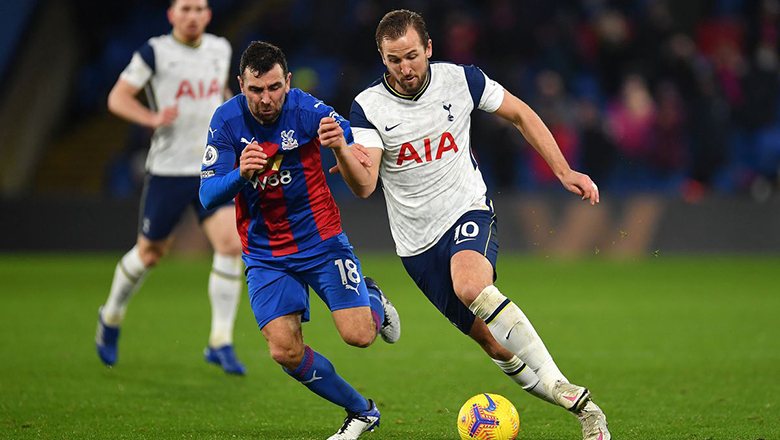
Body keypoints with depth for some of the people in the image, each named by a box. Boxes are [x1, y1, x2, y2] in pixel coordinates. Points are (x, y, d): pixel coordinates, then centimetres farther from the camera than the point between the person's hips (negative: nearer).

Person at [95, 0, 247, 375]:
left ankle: (220, 344, -10)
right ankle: (111, 317, 37)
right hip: (168, 171, -4)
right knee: (149, 254, 8)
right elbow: (117, 98, -6)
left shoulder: (220, 49, 10)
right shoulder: (155, 52, -7)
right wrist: (153, 118, -22)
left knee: (231, 244, -15)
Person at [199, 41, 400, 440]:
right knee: (285, 351, -12)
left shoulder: (305, 109, -14)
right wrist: (240, 174, -34)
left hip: (322, 241, -1)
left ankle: (373, 301, 25)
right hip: (265, 254, 1)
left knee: (359, 335, -14)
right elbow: (208, 195, -13)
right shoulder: (226, 121, -10)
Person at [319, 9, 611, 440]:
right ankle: (579, 406, 11)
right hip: (417, 241, 2)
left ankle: (558, 384, -31)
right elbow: (364, 185, -17)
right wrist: (339, 149, -37)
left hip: (468, 210, -2)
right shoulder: (367, 107, -8)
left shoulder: (461, 80, -6)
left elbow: (521, 114, 8)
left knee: (471, 286, -34)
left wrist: (563, 171, 4)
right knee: (494, 343, -1)